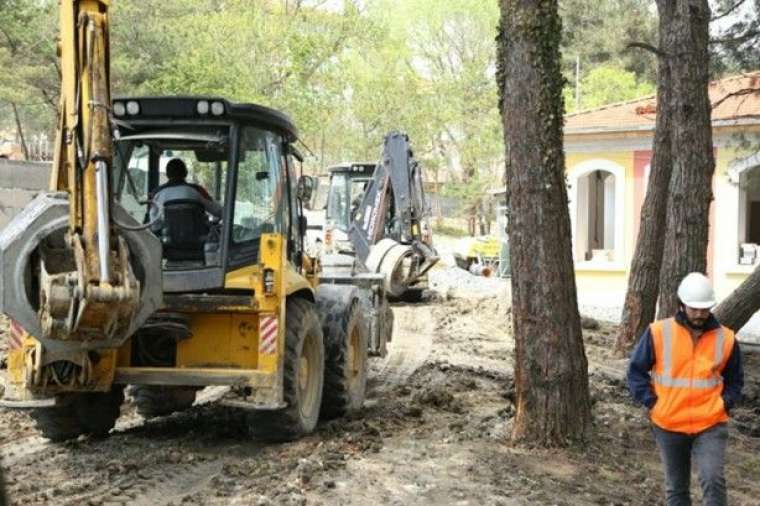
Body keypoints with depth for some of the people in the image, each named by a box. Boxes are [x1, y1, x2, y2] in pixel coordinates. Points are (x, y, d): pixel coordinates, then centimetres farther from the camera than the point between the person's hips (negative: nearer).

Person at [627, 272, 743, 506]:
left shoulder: (726, 338, -1)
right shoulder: (658, 332, -7)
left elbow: (735, 380, 15)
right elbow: (636, 371, 2)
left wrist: (725, 404, -1)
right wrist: (652, 403, -7)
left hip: (711, 425, 0)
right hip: (668, 425, 1)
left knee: (713, 480, -17)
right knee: (676, 486, 12)